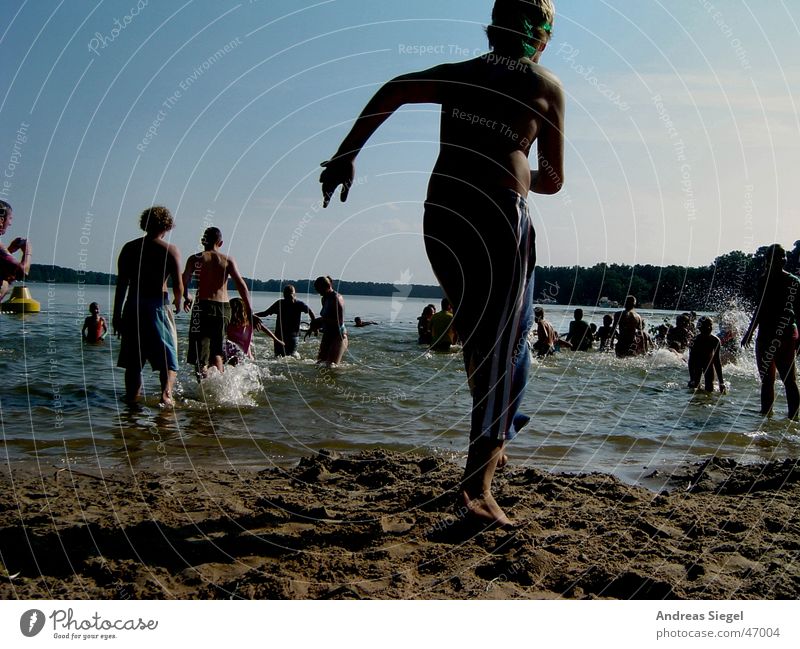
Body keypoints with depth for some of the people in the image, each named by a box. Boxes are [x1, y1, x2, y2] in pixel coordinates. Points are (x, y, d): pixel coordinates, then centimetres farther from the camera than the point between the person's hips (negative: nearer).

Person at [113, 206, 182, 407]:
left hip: (132, 306, 3)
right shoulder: (170, 251, -3)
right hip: (158, 305, -3)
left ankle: (131, 398, 14)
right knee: (168, 357, 3)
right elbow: (178, 286, -7)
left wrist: (117, 314, 9)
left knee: (132, 360, 13)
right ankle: (166, 393, -17)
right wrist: (178, 301, 15)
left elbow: (121, 285, 4)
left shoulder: (129, 248, 6)